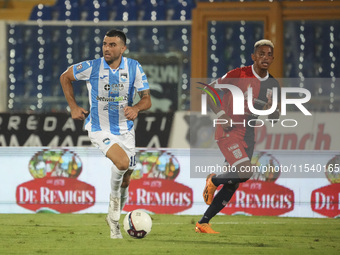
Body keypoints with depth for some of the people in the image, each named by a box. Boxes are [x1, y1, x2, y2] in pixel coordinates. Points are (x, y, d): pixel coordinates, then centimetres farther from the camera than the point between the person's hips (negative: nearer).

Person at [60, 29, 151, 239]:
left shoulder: (134, 68, -8)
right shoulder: (91, 67, -13)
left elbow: (147, 99, -4)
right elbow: (65, 77, 5)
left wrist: (136, 108, -27)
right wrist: (73, 107, -1)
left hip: (125, 130, 4)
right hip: (100, 129, -3)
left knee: (125, 181, 10)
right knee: (122, 162, -29)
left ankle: (114, 218, 36)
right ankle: (114, 197, 1)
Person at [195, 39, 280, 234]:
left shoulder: (273, 85, 8)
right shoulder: (239, 75, -11)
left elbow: (275, 118, 14)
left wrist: (270, 110, -10)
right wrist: (222, 116, -15)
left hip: (249, 134, 7)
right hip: (229, 131, -7)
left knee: (233, 185, 4)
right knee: (246, 172, -25)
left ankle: (203, 223, 13)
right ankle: (214, 181, 6)